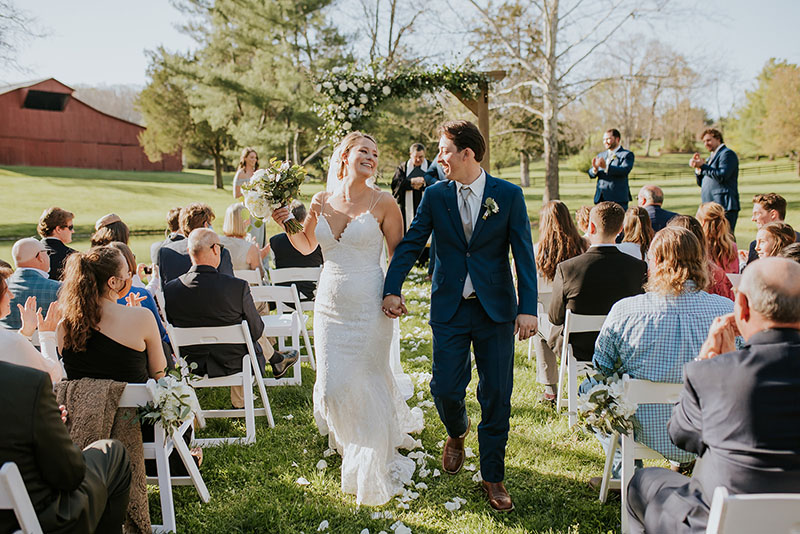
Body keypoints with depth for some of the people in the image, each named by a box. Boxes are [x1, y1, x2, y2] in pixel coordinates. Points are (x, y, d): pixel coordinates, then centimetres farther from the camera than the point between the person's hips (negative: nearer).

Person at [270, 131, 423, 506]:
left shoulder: (382, 203, -7)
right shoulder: (321, 201, 3)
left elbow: (399, 254, 0)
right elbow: (306, 246, 16)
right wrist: (288, 224, -1)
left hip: (368, 307, -3)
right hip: (330, 304, 4)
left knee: (368, 383, 5)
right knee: (332, 387, 7)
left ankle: (374, 468, 29)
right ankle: (353, 444, 41)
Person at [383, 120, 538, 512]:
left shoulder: (509, 196, -2)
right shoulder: (435, 196, 3)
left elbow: (524, 255, -4)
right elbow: (410, 244, 2)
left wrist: (528, 309, -12)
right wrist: (392, 289, -11)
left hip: (496, 309, -1)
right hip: (449, 308, 2)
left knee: (496, 395, 2)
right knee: (445, 388, -1)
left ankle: (492, 477, 19)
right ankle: (457, 433, 36)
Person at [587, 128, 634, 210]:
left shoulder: (627, 155, 1)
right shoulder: (601, 155, 19)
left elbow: (625, 170, -17)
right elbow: (591, 174, 10)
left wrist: (606, 167, -30)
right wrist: (595, 169, -16)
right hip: (601, 198, 5)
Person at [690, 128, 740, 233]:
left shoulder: (727, 153, -4)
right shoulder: (711, 157, 24)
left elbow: (722, 176, -18)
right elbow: (700, 183, 22)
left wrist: (703, 166, -14)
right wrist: (697, 167, 5)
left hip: (724, 206, -9)